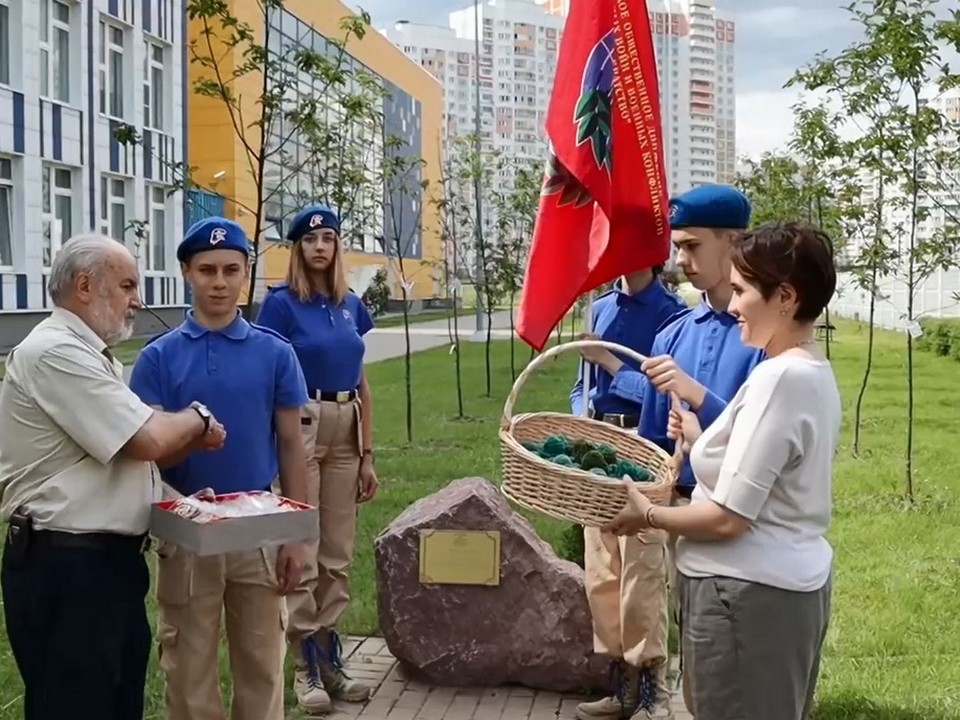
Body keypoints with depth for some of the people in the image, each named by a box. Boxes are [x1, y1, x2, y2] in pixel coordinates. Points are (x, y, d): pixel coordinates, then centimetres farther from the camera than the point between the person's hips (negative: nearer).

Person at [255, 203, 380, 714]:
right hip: (300, 428, -5)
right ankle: (305, 666, 11)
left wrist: (367, 455, 10)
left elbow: (361, 385, 12)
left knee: (339, 554, 11)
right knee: (301, 553, 0)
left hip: (345, 431, 6)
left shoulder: (350, 304, 10)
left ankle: (330, 657, 23)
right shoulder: (281, 303, -6)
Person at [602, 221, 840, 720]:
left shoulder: (779, 378, -22)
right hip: (791, 583, 10)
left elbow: (728, 519, -22)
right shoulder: (814, 373, 8)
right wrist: (702, 441, 10)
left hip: (750, 593, -10)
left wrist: (648, 515, -8)